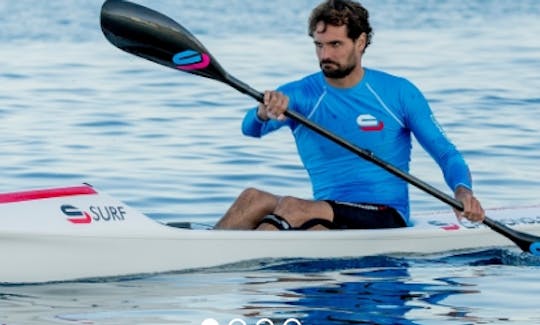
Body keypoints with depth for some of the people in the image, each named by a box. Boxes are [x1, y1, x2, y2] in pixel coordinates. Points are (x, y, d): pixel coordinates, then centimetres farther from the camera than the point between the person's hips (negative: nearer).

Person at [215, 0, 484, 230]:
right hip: (328, 216, 2)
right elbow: (251, 129, -14)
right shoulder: (299, 95, 4)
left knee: (290, 207, -31)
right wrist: (264, 113, -40)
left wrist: (462, 190, -19)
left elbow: (446, 154, 4)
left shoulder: (398, 93, 3)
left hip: (386, 220, -2)